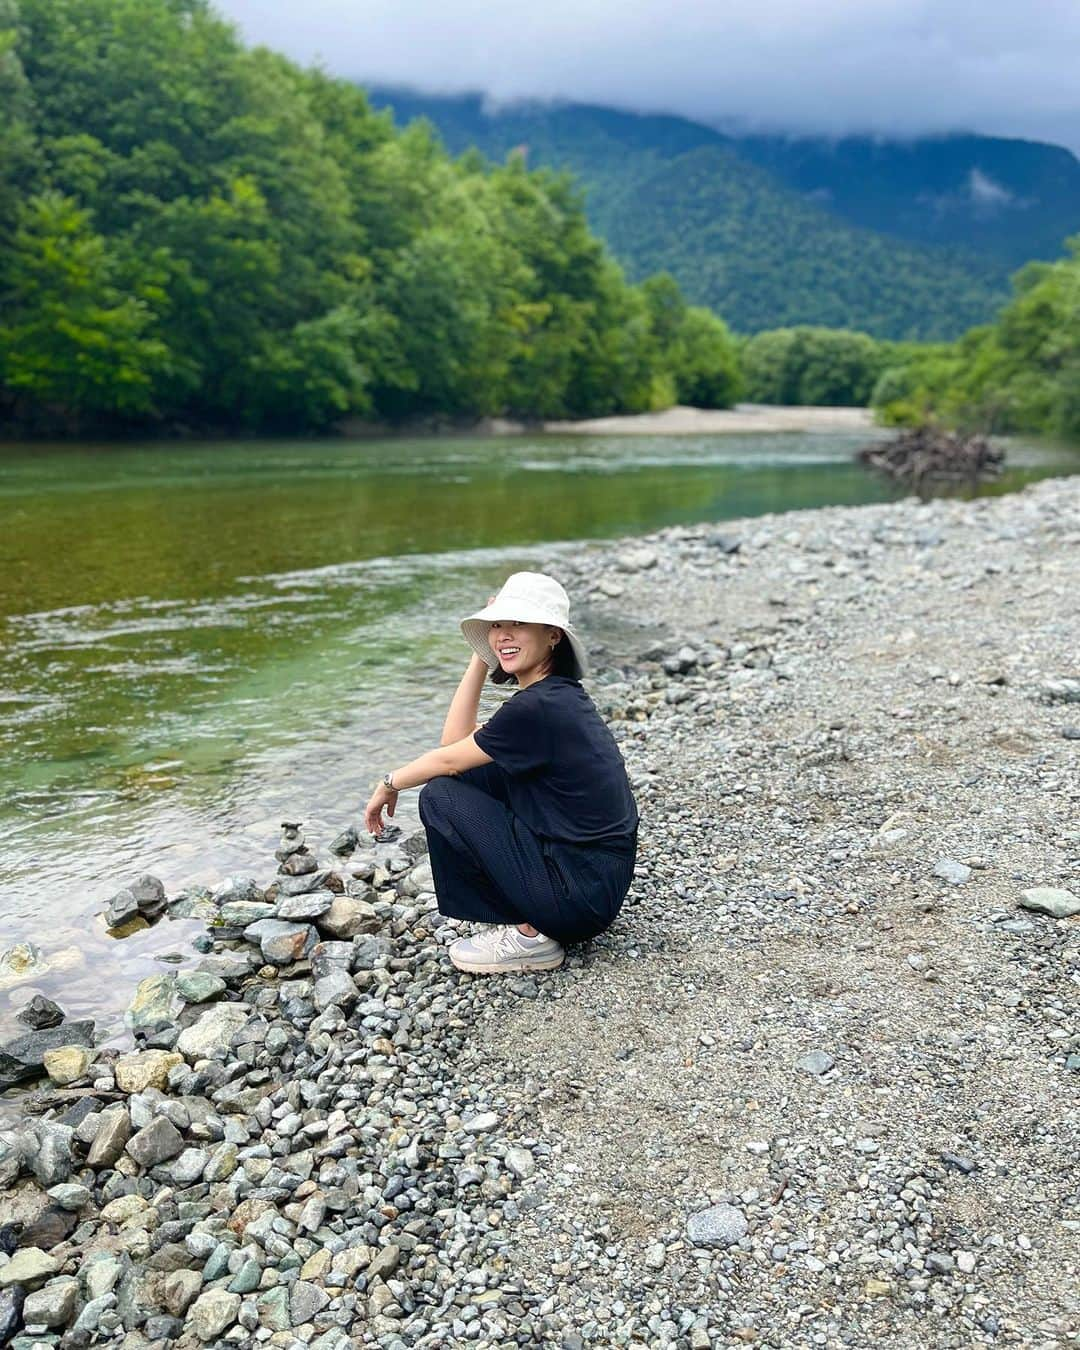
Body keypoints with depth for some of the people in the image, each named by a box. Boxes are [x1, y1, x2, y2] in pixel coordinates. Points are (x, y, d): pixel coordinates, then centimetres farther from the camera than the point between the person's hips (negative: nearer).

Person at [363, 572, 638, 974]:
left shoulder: (538, 708, -20)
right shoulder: (557, 694, 8)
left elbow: (448, 760, -8)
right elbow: (456, 740, 7)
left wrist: (389, 784, 9)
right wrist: (480, 656, 5)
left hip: (583, 893, -9)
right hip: (601, 877, 9)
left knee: (440, 796, -6)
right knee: (474, 774, 13)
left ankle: (529, 936, 1)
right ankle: (525, 915, 16)